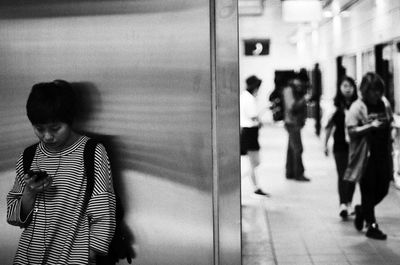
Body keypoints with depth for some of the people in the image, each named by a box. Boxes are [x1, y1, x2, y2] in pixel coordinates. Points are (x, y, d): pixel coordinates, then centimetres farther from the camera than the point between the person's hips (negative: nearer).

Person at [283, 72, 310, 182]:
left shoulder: (296, 90, 15)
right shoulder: (289, 89, -13)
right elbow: (292, 106, -21)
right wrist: (303, 100, -22)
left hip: (296, 122, 10)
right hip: (292, 122, -10)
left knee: (292, 148, 12)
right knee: (297, 149, -10)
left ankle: (290, 173, 18)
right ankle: (298, 174, -7)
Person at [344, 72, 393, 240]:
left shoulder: (384, 103, 7)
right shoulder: (357, 107, -10)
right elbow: (351, 131, -16)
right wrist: (371, 126, -23)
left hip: (383, 155, 6)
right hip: (366, 156, -6)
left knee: (383, 189, 11)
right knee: (368, 192, 3)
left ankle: (362, 210, 36)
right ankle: (371, 226, 14)